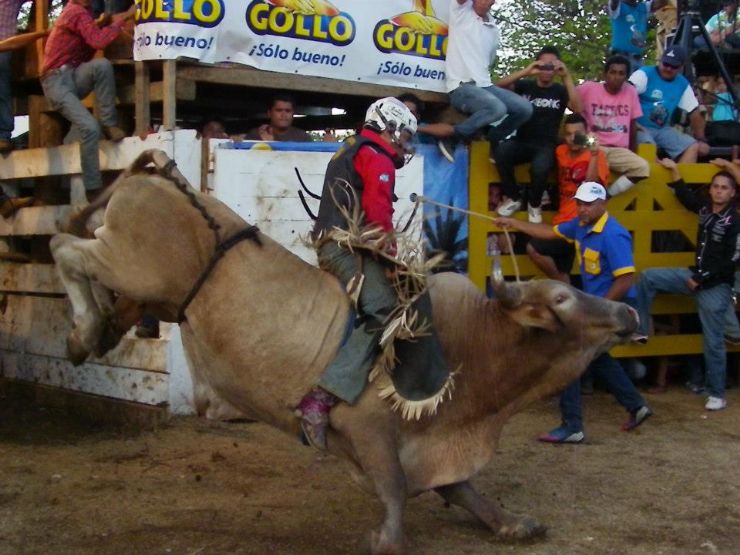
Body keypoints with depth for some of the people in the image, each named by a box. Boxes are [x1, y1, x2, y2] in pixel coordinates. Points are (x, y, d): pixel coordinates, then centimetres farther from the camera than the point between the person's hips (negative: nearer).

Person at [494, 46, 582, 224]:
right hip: (522, 142, 1)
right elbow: (500, 85, -10)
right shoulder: (525, 85, 8)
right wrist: (526, 72, -19)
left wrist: (567, 77, -17)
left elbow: (577, 108, -12)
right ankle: (514, 198, -8)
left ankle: (534, 204, -2)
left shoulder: (561, 91, 8)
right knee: (500, 151, -33)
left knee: (540, 167, -37)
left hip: (546, 146, -1)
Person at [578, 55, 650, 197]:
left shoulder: (630, 92, 5)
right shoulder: (588, 88, -2)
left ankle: (606, 195, -13)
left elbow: (633, 124, 12)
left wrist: (632, 156, 12)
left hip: (619, 150, 3)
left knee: (642, 167, -27)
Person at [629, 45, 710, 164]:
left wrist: (701, 139, 9)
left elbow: (694, 113, 13)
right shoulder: (645, 74, -9)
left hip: (662, 129, 6)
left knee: (693, 147, -11)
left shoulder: (683, 84, 8)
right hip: (640, 127, -6)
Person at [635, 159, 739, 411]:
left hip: (716, 286, -7)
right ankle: (640, 330, 4)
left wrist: (702, 280, -16)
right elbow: (686, 195, 23)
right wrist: (674, 169, 18)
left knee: (713, 342, -2)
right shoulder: (706, 209, 4)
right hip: (696, 275, 7)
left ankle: (717, 394, 9)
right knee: (648, 277, -1)